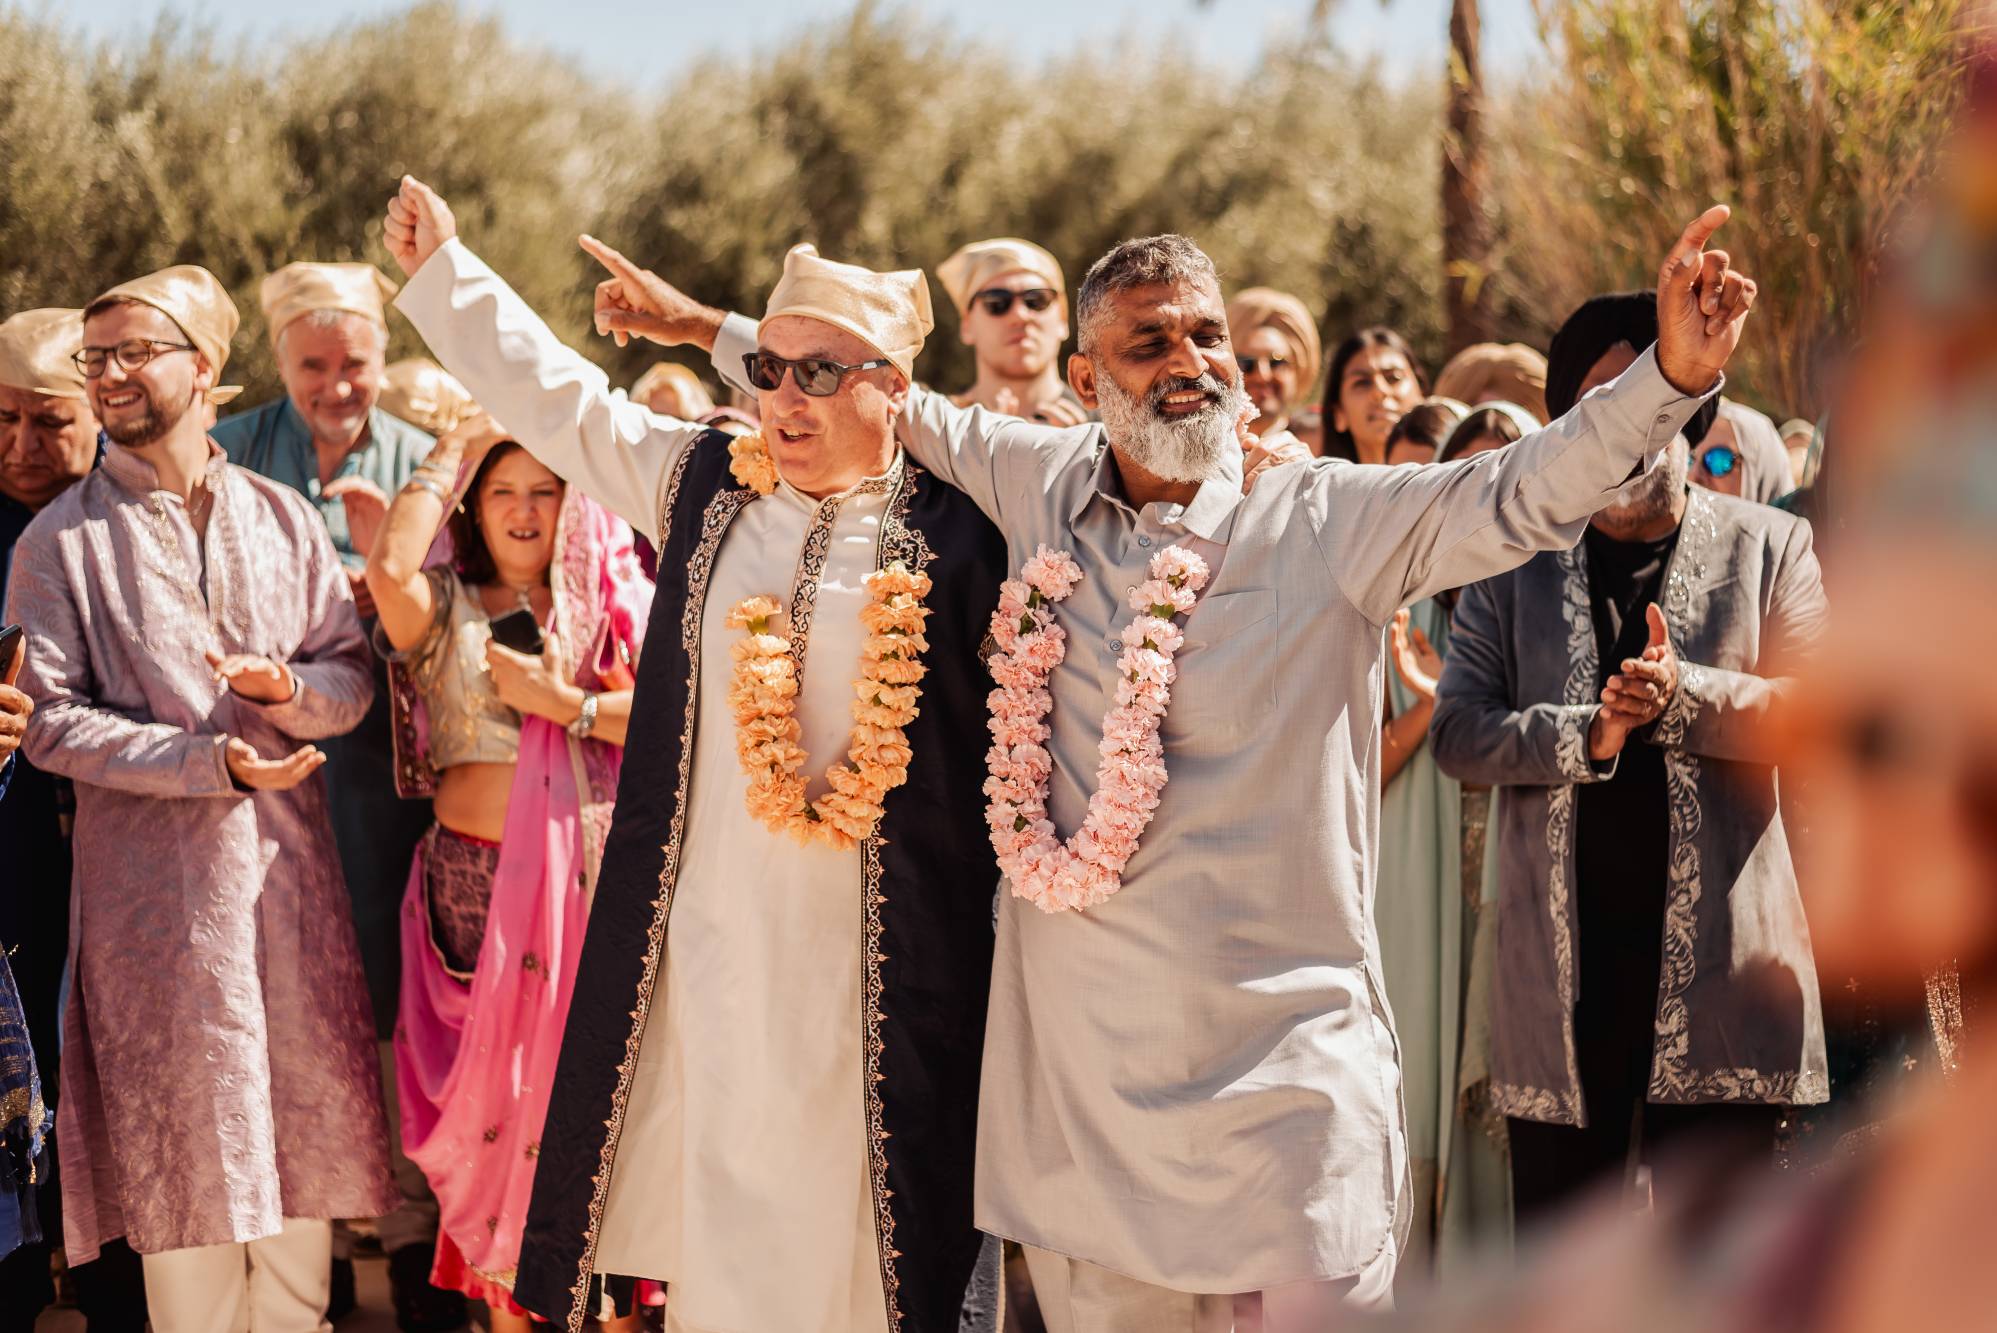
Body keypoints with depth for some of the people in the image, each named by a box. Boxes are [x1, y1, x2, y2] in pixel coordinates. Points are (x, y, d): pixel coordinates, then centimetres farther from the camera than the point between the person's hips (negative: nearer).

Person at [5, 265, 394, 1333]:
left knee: (305, 1121, 6)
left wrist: (288, 689, -14)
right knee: (183, 1140, 0)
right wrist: (212, 761, -14)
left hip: (289, 860, 3)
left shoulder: (283, 517, 10)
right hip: (152, 874, -3)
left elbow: (353, 677, 9)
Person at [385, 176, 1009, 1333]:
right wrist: (444, 270, 18)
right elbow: (559, 398, 15)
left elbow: (1008, 736, 0)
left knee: (860, 1196, 2)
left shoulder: (953, 537, -3)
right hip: (713, 927, 3)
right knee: (718, 1180, 7)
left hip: (878, 956, -3)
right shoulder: (702, 484, 6)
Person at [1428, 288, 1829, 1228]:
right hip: (1558, 967, 1)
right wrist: (1586, 735, -15)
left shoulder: (1768, 547, 8)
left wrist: (1684, 695, -16)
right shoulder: (1515, 559, 9)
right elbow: (1457, 733, 1)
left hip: (1716, 965, -1)